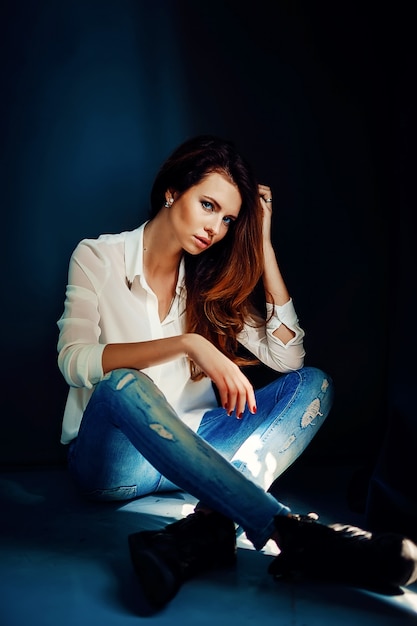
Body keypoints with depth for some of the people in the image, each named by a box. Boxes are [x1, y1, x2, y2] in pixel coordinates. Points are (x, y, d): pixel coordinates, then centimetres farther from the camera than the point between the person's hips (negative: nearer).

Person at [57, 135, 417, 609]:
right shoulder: (98, 257, 0)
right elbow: (73, 360, -17)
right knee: (124, 385, -38)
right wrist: (189, 343, -28)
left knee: (313, 384, -16)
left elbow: (287, 358, -2)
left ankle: (201, 532, -40)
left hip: (187, 453, 4)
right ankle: (292, 534, -43)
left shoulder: (210, 280, 11)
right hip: (111, 457, -4)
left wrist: (262, 243, -2)